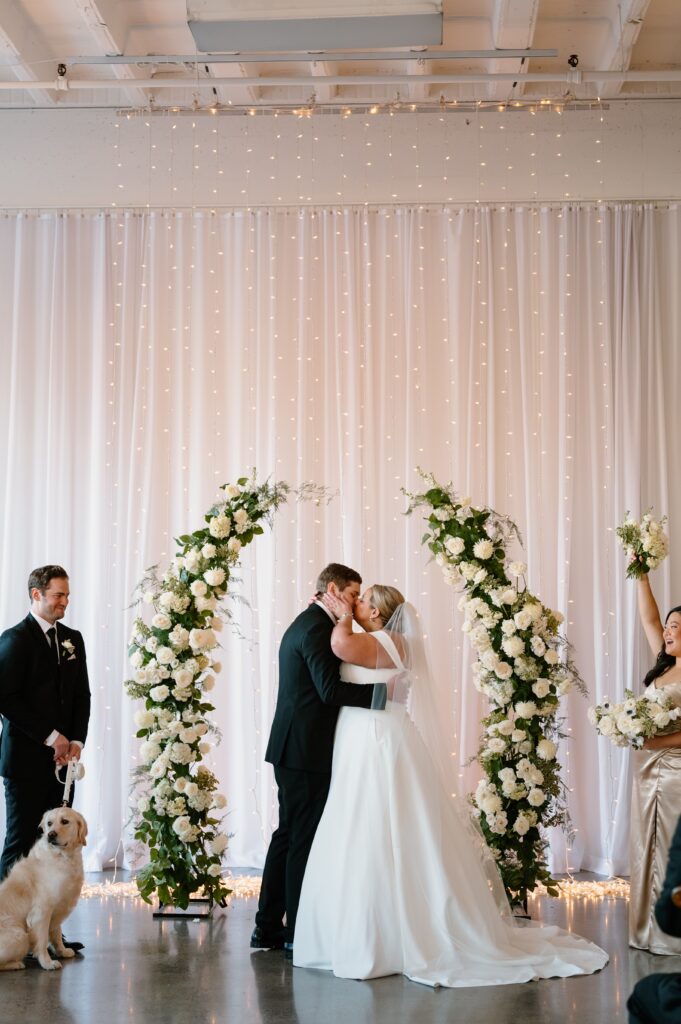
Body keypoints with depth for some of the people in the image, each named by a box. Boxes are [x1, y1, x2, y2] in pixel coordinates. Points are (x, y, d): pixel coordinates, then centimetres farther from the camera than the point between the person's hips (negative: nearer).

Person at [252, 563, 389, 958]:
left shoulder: (303, 624, 19)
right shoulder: (318, 628, -14)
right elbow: (330, 690, -22)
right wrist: (381, 690, -17)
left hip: (291, 747, 10)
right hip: (308, 750, -10)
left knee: (288, 835, 14)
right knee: (305, 839, -4)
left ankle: (268, 927, 19)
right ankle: (298, 932, 2)